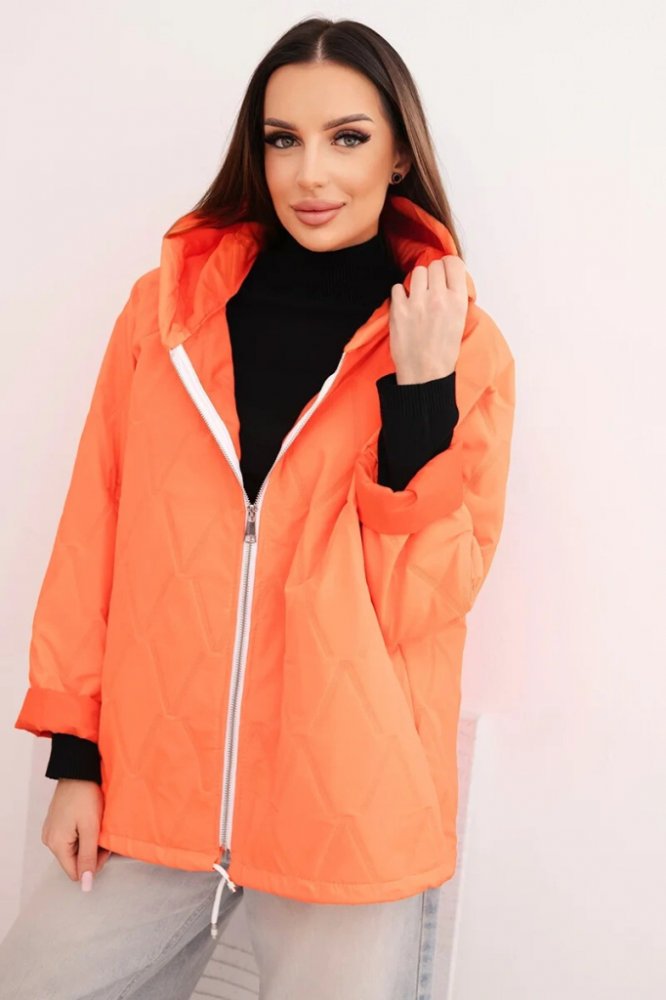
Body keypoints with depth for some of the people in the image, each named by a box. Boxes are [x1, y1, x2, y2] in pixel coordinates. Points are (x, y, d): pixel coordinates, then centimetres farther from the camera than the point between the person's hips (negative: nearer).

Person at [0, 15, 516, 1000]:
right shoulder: (168, 305, 1)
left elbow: (422, 603, -8)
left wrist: (421, 393, -17)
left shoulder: (464, 346, -3)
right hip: (150, 796, 2)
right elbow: (96, 534, 5)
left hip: (352, 815, -1)